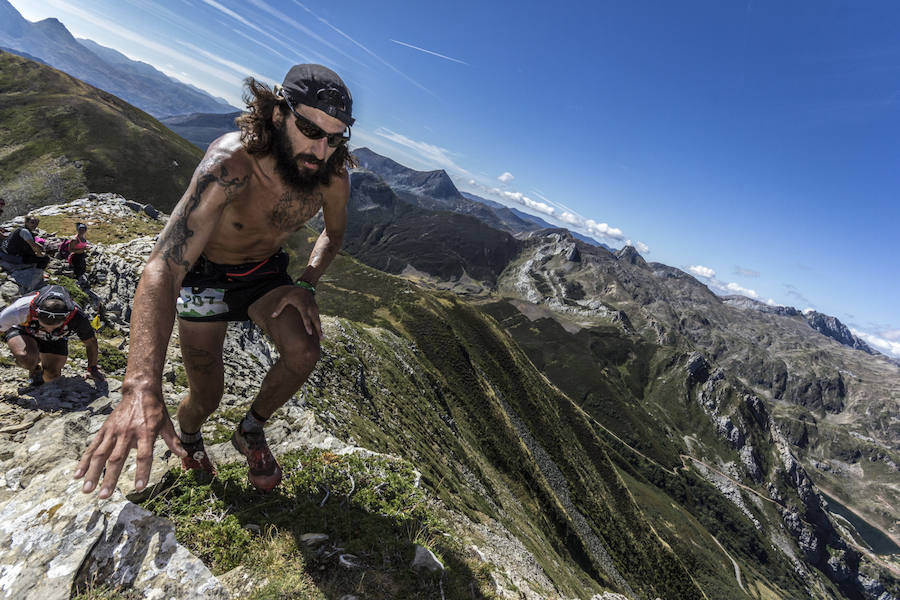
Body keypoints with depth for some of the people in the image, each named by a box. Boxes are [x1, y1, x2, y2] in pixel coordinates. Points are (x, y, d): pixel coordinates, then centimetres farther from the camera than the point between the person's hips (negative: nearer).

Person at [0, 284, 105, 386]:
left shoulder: (77, 318, -36)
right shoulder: (23, 309, -40)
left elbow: (91, 342, -17)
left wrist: (92, 369, -3)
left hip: (56, 339, 1)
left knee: (51, 375, -8)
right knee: (26, 358, -32)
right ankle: (35, 368, 4)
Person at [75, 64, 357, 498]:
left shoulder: (333, 176, -23)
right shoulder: (231, 164, -38)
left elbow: (333, 232, 2)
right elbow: (163, 268, -46)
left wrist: (306, 286, -16)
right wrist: (141, 387, -57)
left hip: (265, 270, 4)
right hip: (205, 272, -3)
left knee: (304, 352, -19)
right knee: (206, 396, 1)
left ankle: (250, 432, 11)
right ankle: (185, 438, 41)